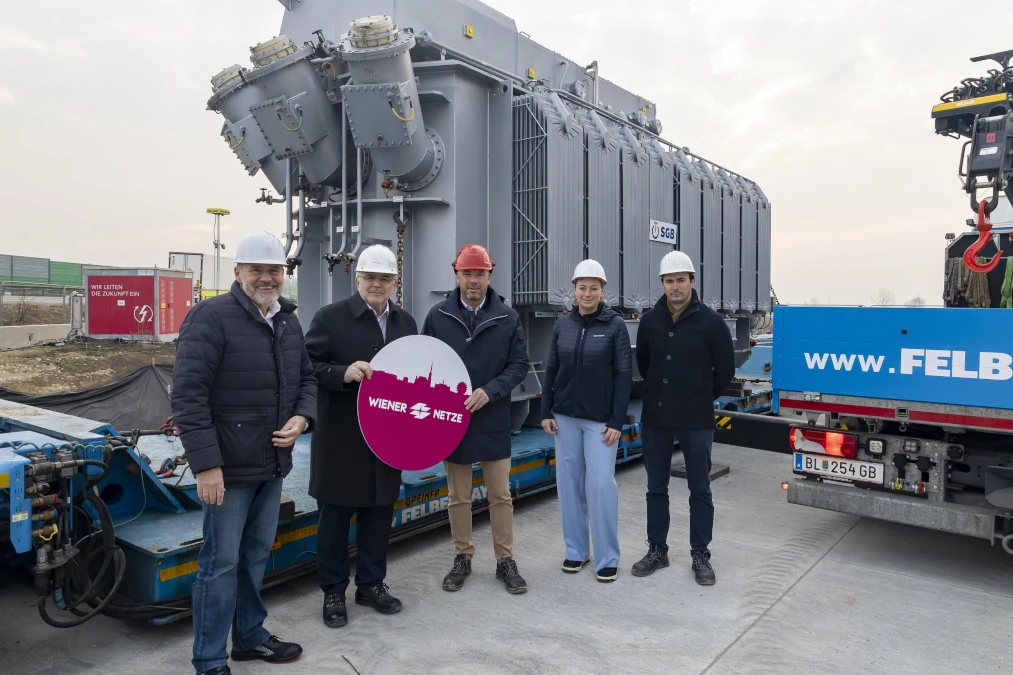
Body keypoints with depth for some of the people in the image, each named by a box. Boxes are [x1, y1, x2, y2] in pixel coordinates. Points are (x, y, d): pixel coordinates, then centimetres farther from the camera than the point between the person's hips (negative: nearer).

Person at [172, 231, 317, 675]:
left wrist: (301, 417, -3)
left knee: (256, 555, 20)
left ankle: (250, 637, 37)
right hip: (227, 467, -7)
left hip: (273, 463, 7)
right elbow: (188, 394, -18)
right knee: (221, 563, 4)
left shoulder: (289, 322, 9)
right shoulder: (211, 316, -14)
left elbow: (307, 378, 18)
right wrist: (206, 463, -21)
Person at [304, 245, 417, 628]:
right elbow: (309, 367, -9)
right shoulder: (330, 317, -5)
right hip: (341, 438, -4)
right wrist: (344, 373, -25)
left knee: (379, 514, 14)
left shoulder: (406, 323, 10)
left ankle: (371, 584, 32)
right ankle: (333, 592, 25)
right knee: (335, 516, 9)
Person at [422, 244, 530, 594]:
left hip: (493, 420, 0)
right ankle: (462, 558, 29)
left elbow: (519, 365, -3)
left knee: (501, 495, 9)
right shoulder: (437, 316, -1)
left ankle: (505, 560, 24)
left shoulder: (508, 317, -3)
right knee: (458, 496, 12)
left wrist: (489, 391, -17)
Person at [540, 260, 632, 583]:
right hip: (566, 417, 4)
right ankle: (575, 550, 23)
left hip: (601, 419, -3)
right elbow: (551, 370, 8)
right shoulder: (562, 324, 3)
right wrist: (546, 412, 3)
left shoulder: (615, 325, -6)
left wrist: (617, 420, -11)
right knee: (569, 483, 8)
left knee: (601, 484, -5)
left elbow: (624, 375, -7)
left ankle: (608, 558, 11)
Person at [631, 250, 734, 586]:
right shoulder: (649, 320, 1)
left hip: (697, 421, -3)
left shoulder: (711, 321, -9)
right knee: (656, 488, 12)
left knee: (699, 490, 8)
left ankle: (700, 556, 22)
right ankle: (657, 550, 26)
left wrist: (701, 398, 8)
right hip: (655, 418, 3)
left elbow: (725, 369, 0)